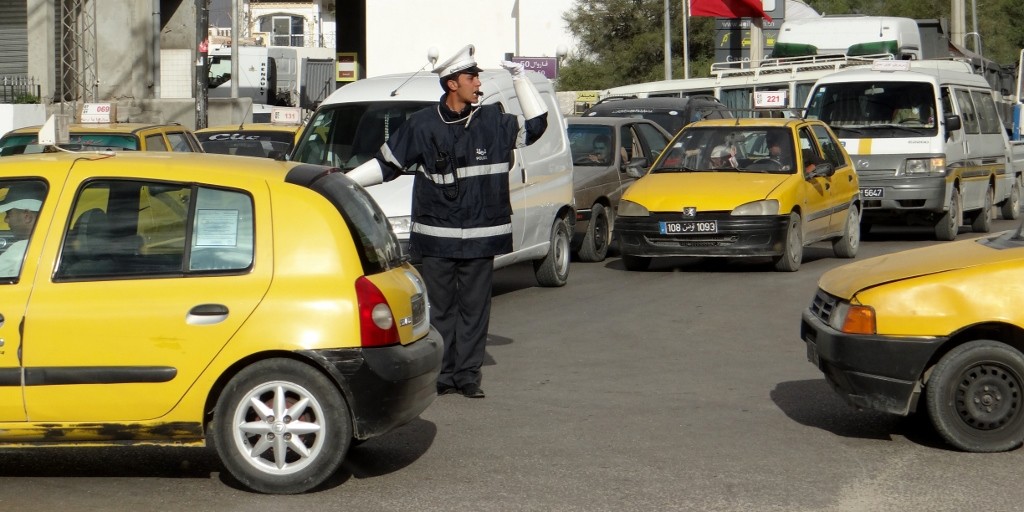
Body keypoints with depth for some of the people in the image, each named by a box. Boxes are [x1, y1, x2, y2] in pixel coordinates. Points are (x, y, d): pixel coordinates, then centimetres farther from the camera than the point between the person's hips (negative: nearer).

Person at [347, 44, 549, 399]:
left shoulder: (492, 121, 6)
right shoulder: (423, 125, 1)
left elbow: (535, 126, 10)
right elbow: (387, 163, 7)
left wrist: (521, 80, 6)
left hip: (479, 236, 1)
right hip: (436, 237, -1)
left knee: (474, 307, 3)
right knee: (439, 309, 3)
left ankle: (467, 375, 10)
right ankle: (441, 376, 10)